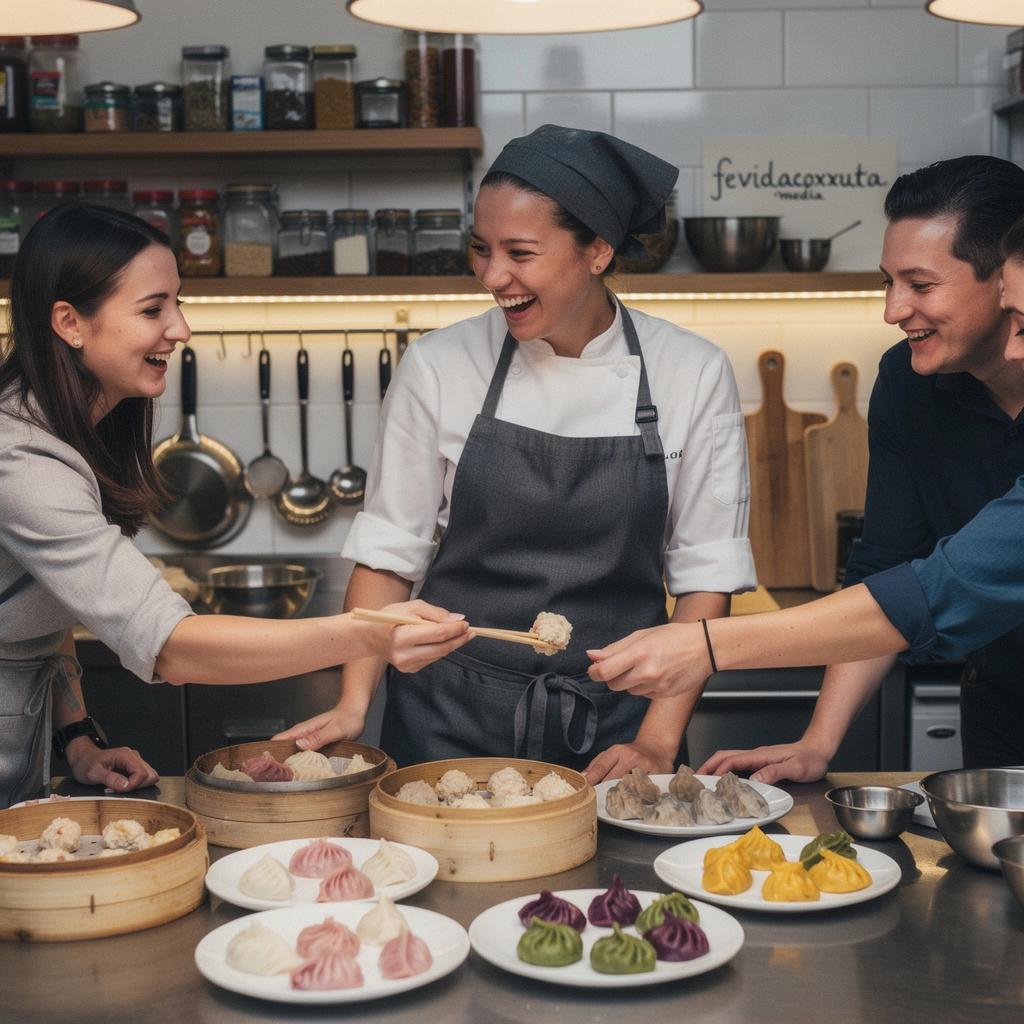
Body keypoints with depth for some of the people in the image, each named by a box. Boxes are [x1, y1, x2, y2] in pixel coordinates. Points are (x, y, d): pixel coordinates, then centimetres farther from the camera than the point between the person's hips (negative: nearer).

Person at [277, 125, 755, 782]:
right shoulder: (440, 365, -5)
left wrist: (659, 741, -10)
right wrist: (355, 703, -10)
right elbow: (390, 551, 0)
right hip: (453, 722, 1)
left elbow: (706, 572, -3)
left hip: (612, 730, 0)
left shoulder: (692, 374, -6)